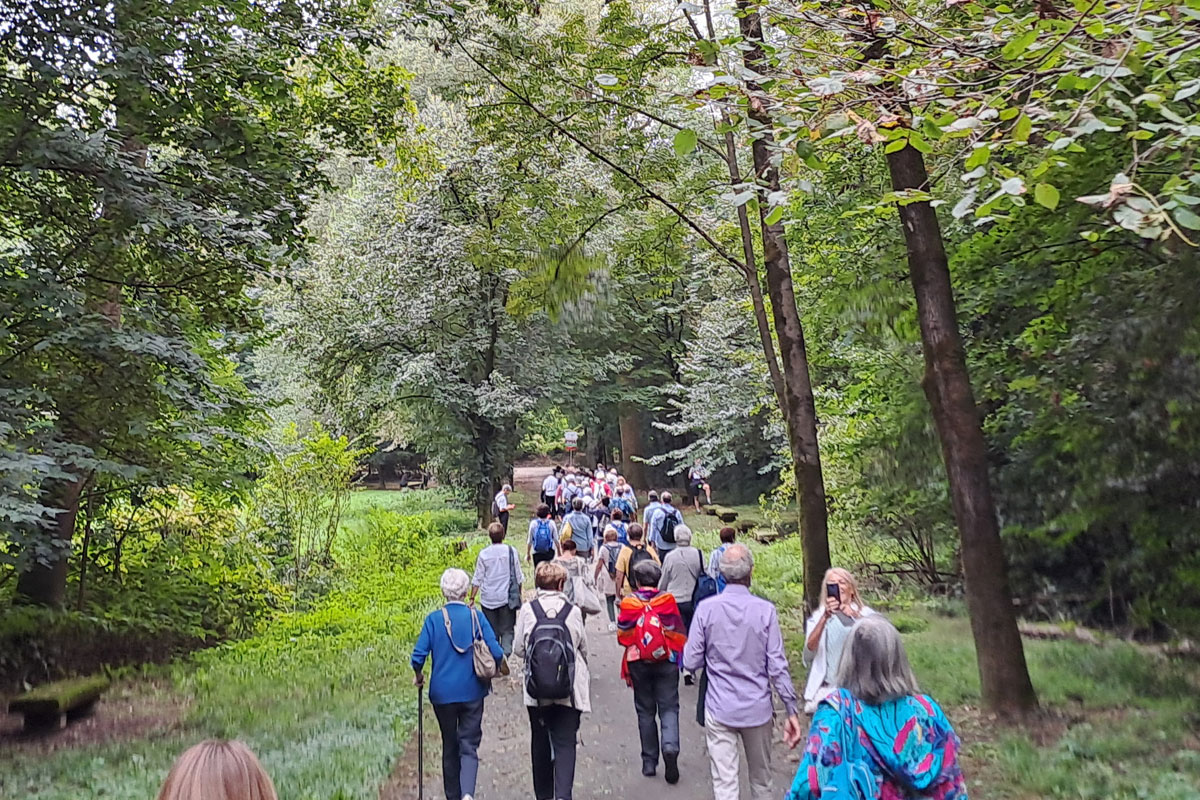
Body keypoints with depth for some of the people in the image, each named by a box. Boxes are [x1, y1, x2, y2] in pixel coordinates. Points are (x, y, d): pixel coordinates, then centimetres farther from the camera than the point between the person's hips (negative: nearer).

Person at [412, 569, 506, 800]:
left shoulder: (434, 619, -7)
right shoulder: (476, 617, -6)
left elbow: (418, 656, -10)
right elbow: (496, 653, -9)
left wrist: (419, 676, 10)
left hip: (442, 692, 1)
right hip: (472, 691, -1)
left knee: (450, 746, 17)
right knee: (469, 745, 3)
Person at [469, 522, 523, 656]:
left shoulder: (484, 553, -5)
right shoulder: (511, 551, -5)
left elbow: (477, 578, -2)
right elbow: (518, 576, 3)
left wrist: (472, 597, 6)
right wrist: (519, 594, 15)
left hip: (488, 599, 1)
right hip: (507, 598, 0)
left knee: (491, 630, 12)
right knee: (507, 630, 5)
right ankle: (506, 652, -13)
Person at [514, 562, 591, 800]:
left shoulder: (527, 610, -5)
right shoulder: (573, 611, -6)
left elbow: (519, 649, 1)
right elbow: (583, 649, 5)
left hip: (537, 690, 1)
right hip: (570, 690, -1)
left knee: (540, 742, 16)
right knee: (565, 742, 2)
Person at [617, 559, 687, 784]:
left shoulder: (628, 603, -6)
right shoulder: (667, 600, -6)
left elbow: (622, 636, 1)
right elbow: (678, 633, -1)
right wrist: (678, 654, 17)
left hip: (638, 663, 1)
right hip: (666, 662, -1)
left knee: (645, 711, 12)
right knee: (668, 708, 5)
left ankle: (649, 762, 16)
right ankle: (670, 747, -20)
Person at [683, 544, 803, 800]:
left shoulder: (706, 608, -10)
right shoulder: (765, 610, -12)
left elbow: (691, 661, -6)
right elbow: (777, 666, -10)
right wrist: (791, 711, -1)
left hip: (719, 710, 0)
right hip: (758, 710, 1)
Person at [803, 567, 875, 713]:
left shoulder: (865, 614, 5)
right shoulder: (818, 617, 4)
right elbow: (809, 652, -12)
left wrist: (855, 617, -26)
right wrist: (825, 617, -24)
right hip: (828, 691, 0)